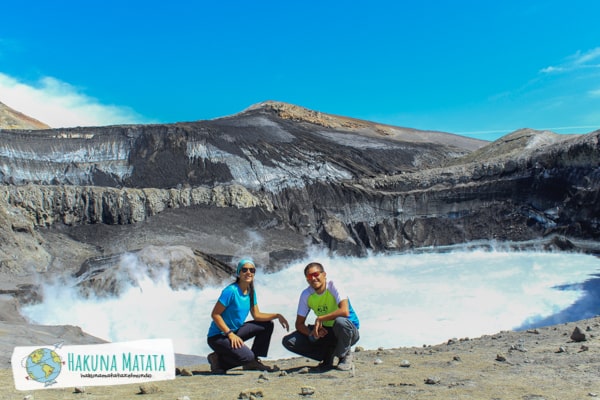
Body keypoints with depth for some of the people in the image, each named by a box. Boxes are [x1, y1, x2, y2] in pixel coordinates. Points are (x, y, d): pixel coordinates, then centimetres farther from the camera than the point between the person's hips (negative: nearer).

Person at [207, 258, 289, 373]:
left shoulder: (251, 292, 4)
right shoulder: (231, 291, -21)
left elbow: (256, 315, 7)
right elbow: (215, 314, -20)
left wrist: (277, 315, -6)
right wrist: (230, 334, -24)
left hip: (234, 331, 9)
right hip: (217, 336, -9)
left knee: (267, 325, 3)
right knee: (247, 356, -28)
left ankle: (253, 362, 10)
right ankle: (217, 359, -2)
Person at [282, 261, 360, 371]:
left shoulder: (334, 287, -20)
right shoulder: (306, 295, -7)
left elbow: (345, 311, -36)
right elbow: (299, 324, -3)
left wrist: (319, 319, -29)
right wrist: (312, 333, -24)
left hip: (348, 330, -4)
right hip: (325, 331, 4)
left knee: (340, 321, -41)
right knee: (288, 341, -13)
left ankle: (345, 355, -9)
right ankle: (328, 355, 0)